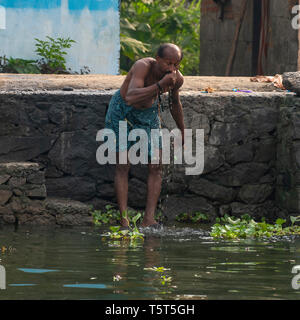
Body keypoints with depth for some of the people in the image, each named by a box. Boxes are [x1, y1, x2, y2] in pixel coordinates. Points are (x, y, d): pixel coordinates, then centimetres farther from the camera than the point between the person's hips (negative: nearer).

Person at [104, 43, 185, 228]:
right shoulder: (143, 67, -34)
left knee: (156, 167, -6)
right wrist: (160, 85, -53)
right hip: (123, 111, -5)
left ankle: (149, 219, -8)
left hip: (149, 113, 5)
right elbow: (131, 98, -50)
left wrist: (182, 132, 19)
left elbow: (175, 103, 7)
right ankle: (124, 221, -8)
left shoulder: (177, 79, -16)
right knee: (123, 167, -8)